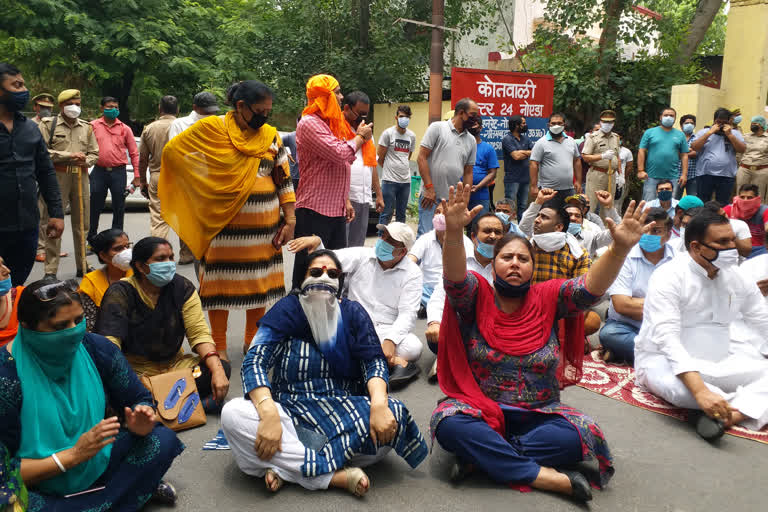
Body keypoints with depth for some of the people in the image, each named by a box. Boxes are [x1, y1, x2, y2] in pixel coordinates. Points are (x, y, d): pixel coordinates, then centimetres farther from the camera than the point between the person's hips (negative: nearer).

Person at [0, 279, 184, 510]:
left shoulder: (97, 349, -10)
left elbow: (139, 399, 1)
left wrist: (140, 424, -23)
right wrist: (73, 455, -28)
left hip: (98, 464, 3)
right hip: (40, 486, -3)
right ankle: (128, 489, -17)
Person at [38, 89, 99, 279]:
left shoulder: (86, 127, 16)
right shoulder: (48, 125, 4)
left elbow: (95, 153, 18)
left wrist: (85, 160, -4)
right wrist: (69, 156, -13)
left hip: (81, 177, 4)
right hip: (57, 177, -4)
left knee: (82, 224, 7)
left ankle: (82, 266, 18)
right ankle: (50, 271, -2)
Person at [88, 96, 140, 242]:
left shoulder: (125, 129, 7)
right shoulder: (93, 126, 6)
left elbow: (134, 153, 7)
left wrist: (137, 177, 1)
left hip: (119, 172, 0)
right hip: (99, 171, 0)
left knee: (119, 208, 5)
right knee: (94, 208, 5)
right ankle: (91, 240, 17)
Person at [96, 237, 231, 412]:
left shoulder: (182, 287, -1)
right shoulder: (120, 293, -10)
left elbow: (199, 333, -7)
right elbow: (109, 344, -21)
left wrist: (217, 371, -24)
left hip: (175, 364, 3)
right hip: (135, 369, -3)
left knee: (223, 368, -21)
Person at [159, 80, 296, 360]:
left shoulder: (271, 135, 7)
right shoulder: (212, 129, -5)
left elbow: (284, 180, 8)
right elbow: (172, 149, -1)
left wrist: (290, 220, 3)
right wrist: (207, 184, 1)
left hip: (264, 224, 4)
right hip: (224, 223, -4)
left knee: (260, 282, 11)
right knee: (221, 282, 4)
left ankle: (253, 340, 29)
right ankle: (219, 345, 19)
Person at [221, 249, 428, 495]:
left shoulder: (353, 312, 5)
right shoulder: (287, 310, -1)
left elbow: (374, 362, -3)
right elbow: (255, 362, -11)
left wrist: (379, 404, -26)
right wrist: (269, 414, -29)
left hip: (346, 413, 1)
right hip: (292, 409, -1)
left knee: (393, 416, -28)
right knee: (232, 415, -27)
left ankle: (287, 468, -23)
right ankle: (334, 476, -28)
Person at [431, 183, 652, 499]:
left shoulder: (547, 298, 4)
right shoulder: (476, 297, -1)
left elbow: (589, 288, -11)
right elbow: (455, 278, -21)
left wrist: (620, 249, -29)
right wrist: (453, 233, -41)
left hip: (540, 415, 2)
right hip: (481, 411, -2)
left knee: (584, 433, -25)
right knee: (448, 424, -32)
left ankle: (485, 456, -18)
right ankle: (544, 476, -26)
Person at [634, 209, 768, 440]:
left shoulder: (737, 278, 3)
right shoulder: (669, 277, -18)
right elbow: (668, 339, -28)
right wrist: (701, 391, -41)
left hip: (717, 362, 6)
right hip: (664, 360, -6)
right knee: (676, 386, -38)